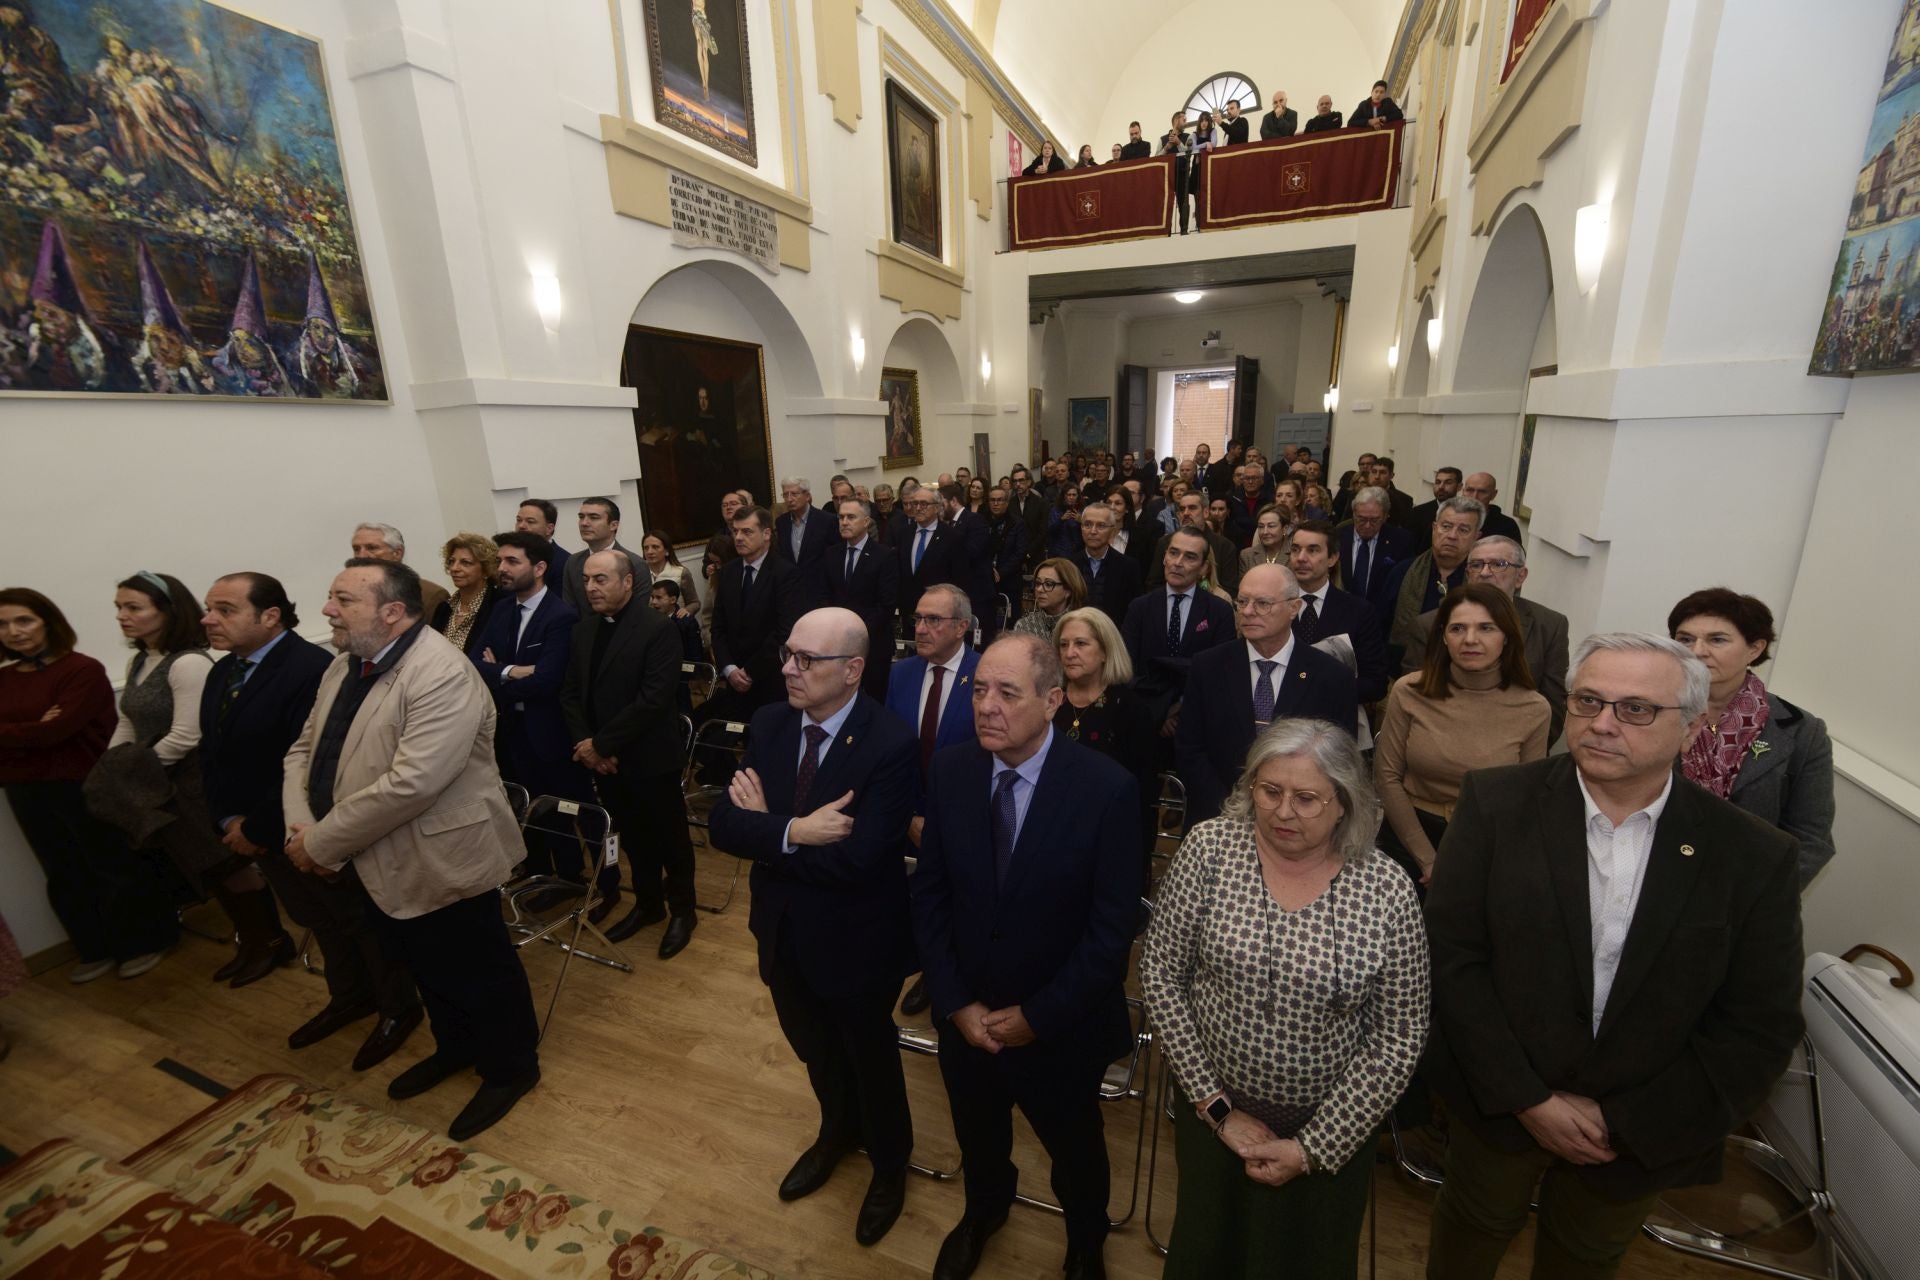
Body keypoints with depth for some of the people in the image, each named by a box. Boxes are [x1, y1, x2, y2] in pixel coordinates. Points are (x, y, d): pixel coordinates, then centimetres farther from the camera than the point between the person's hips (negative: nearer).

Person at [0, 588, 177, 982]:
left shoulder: (82, 670, -13)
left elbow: (57, 730, -19)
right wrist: (33, 731, -17)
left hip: (84, 785, -7)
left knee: (116, 867, 7)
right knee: (65, 876, 18)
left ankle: (143, 943, 24)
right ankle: (97, 949, 33)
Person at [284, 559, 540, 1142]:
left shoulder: (442, 675, -26)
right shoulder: (345, 666, 6)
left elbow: (410, 782, -31)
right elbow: (303, 750, 8)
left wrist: (322, 842, -20)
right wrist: (300, 826, -8)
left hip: (442, 861, -9)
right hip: (381, 865, 9)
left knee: (479, 972, 11)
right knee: (428, 967, 26)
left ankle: (511, 1068, 33)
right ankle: (456, 1048, 50)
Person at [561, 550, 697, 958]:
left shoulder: (658, 630, -16)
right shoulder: (583, 629, 7)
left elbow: (653, 699, -23)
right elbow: (570, 693, 7)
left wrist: (601, 745, -18)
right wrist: (584, 743, -8)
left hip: (650, 758, -6)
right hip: (601, 758, 6)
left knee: (670, 837, 10)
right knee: (633, 837, 20)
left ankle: (681, 910, 29)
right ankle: (648, 904, 38)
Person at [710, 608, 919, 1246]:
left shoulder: (891, 745, -28)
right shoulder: (769, 723, -9)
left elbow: (854, 860, -32)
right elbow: (724, 824, -11)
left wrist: (767, 826, -21)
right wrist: (794, 832, -29)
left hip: (855, 942, -5)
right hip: (783, 931, 6)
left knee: (870, 1057, 21)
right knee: (814, 1048, 30)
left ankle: (890, 1163, 53)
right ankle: (838, 1131, 62)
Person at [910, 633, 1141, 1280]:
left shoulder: (1107, 788, -24)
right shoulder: (950, 771, -14)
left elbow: (1113, 926, -19)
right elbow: (929, 892, -5)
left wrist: (1038, 1016, -15)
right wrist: (957, 1003, -9)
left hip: (1061, 1028, -3)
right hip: (965, 1016, 3)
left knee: (1074, 1150, 25)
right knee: (976, 1134, 30)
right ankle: (983, 1210, 63)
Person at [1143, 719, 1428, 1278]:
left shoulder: (1387, 891, -17)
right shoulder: (1209, 849, -17)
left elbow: (1397, 1040, -11)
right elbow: (1159, 973, -11)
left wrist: (1313, 1148, -9)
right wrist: (1215, 1104, -10)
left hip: (1333, 1130, 0)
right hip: (1212, 1111, 1)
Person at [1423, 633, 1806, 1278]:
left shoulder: (1755, 856, -12)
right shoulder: (1496, 802, -16)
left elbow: (1761, 1030, -8)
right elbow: (1451, 955, -15)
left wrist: (1626, 1123, -11)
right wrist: (1527, 1099, -16)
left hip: (1642, 1137, 1)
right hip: (1499, 1104, -1)